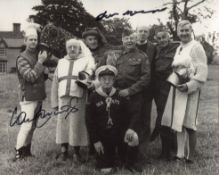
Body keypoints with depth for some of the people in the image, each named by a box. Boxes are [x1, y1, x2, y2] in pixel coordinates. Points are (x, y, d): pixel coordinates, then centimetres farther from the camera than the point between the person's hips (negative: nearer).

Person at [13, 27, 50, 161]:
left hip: (39, 97, 7)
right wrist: (40, 62, -18)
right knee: (27, 125, -13)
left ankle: (27, 150, 21)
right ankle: (18, 153, -7)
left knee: (33, 126, 11)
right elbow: (30, 77, -20)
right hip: (28, 97, -7)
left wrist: (45, 72, 3)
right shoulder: (22, 58, -9)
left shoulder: (38, 55, 13)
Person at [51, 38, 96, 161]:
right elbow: (55, 83, 17)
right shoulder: (61, 62, 19)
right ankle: (64, 150, 15)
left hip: (78, 98, -3)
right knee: (63, 123, 4)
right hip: (63, 98, 3)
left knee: (77, 124, -3)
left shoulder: (86, 60, 11)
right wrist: (55, 102, 10)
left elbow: (91, 68, -9)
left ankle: (77, 152, 9)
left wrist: (85, 74, -32)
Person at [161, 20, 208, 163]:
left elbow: (202, 71, -14)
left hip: (189, 90, -8)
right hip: (177, 88, 8)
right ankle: (180, 154, 21)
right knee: (178, 123, 10)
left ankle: (190, 157, 8)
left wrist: (189, 86, -21)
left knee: (189, 124, -4)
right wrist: (173, 79, 9)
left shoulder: (196, 47, -7)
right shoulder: (179, 49, 17)